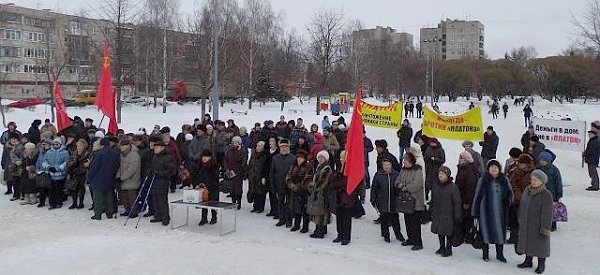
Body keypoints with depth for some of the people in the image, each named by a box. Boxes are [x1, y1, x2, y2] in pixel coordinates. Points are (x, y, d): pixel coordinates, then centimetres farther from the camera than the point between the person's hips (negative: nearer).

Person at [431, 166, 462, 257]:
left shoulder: (453, 187, -13)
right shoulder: (436, 186, 5)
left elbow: (457, 203, -11)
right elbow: (432, 201, 13)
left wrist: (457, 216, -12)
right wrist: (431, 213, 13)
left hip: (448, 215, -5)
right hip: (437, 215, 6)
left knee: (448, 232, 5)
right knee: (439, 232, 15)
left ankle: (448, 249, 20)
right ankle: (442, 247, 32)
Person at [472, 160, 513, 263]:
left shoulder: (504, 180, 3)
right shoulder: (483, 180, -4)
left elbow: (510, 193, 12)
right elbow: (477, 195, -2)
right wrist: (474, 211, -2)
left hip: (500, 211, 2)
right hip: (486, 211, -2)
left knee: (500, 231, 8)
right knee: (486, 230, 6)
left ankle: (500, 254, 23)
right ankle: (485, 253, 21)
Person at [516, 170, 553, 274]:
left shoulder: (547, 195, -16)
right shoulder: (527, 190, 2)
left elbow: (547, 213, -16)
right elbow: (522, 206, 13)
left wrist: (545, 228, -17)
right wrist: (520, 219, 15)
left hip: (538, 225, -6)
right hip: (526, 224, 6)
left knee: (540, 243, 7)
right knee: (527, 242, 17)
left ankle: (541, 264, 24)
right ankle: (528, 260, 34)